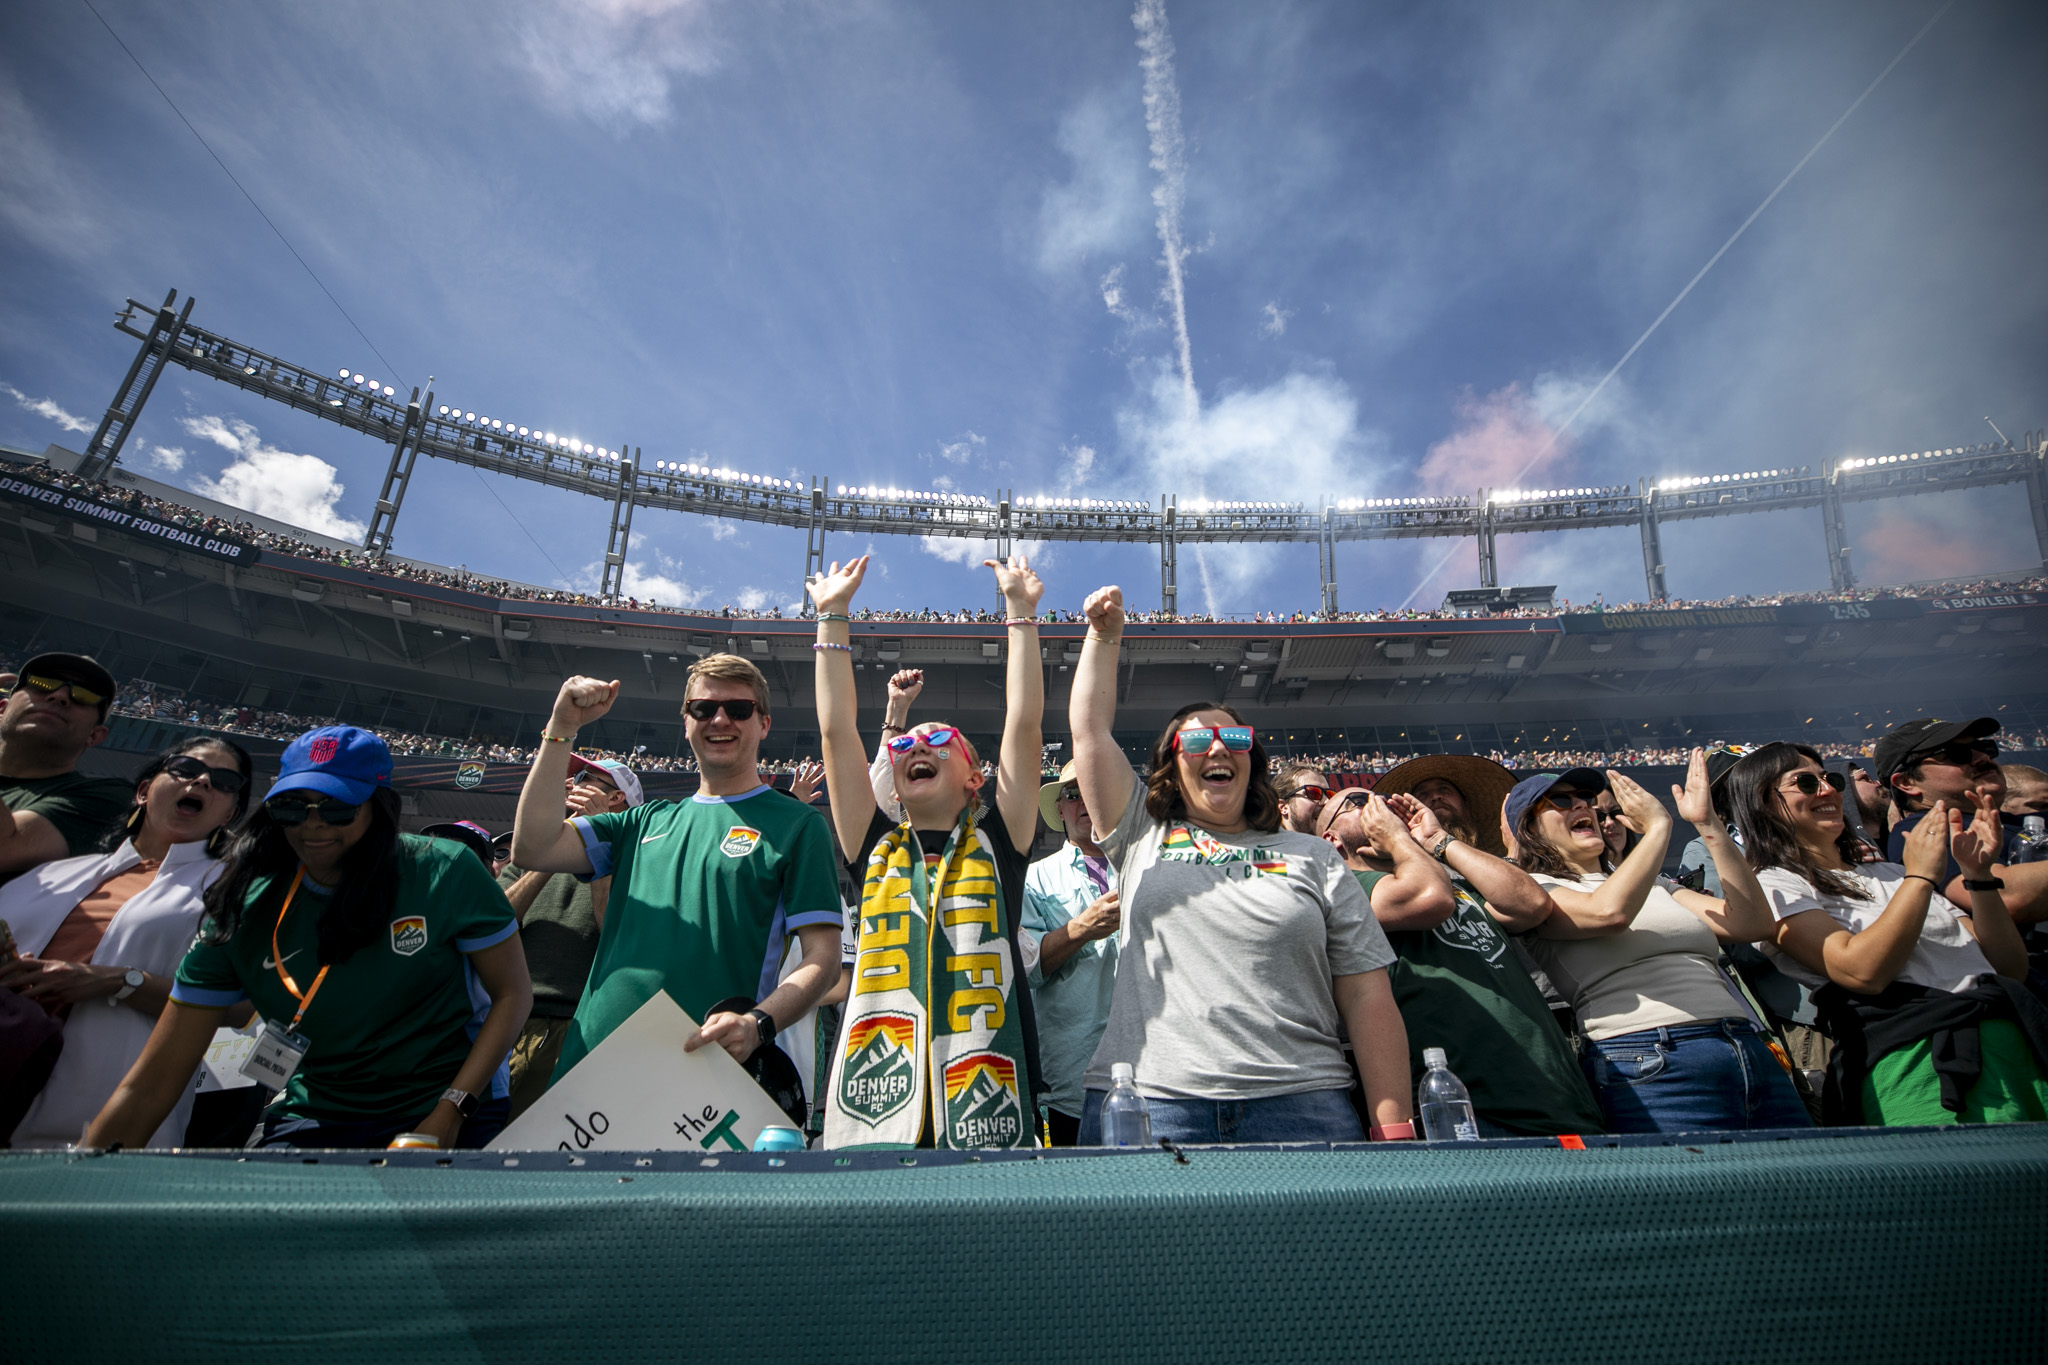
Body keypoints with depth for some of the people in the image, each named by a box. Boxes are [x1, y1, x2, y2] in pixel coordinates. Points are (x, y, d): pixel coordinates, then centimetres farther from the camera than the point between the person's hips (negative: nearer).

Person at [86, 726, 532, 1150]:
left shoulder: (445, 873, -14)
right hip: (313, 1123, 3)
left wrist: (449, 1114, -16)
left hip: (453, 1122, -2)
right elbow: (148, 1088, -4)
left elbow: (513, 994, -9)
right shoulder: (242, 912, -6)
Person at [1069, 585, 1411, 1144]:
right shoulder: (1142, 839, 14)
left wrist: (1394, 1127, 0)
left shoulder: (1313, 857, 12)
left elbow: (1368, 996, 7)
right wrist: (1104, 635, 11)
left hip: (1300, 1102, 1)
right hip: (1147, 1100, 0)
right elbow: (1090, 731, 10)